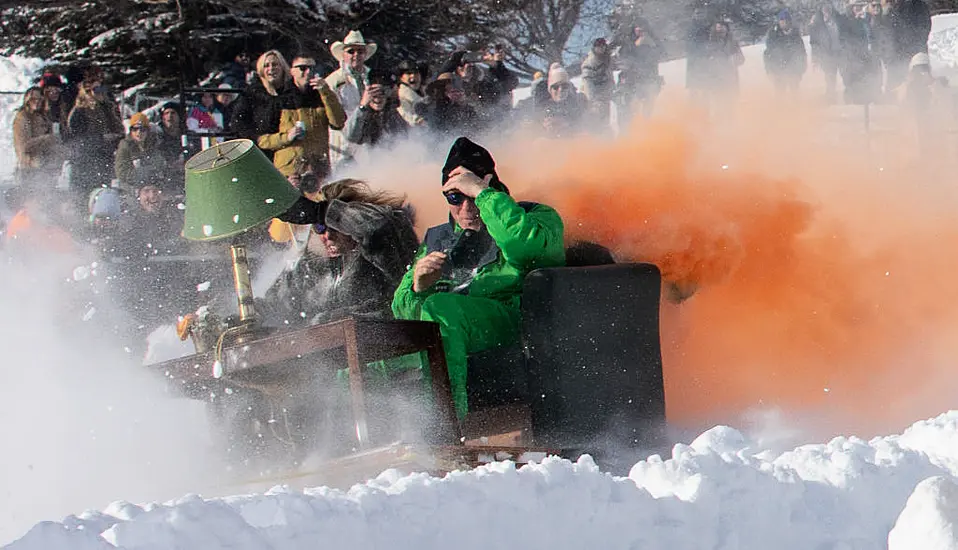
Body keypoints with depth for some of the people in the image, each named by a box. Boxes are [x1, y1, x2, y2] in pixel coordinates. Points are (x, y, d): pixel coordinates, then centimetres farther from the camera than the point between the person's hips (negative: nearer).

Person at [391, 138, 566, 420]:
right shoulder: (437, 239, 26)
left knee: (439, 308, -34)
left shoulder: (536, 218, 11)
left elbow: (526, 247, -17)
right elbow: (403, 310, 19)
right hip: (451, 328, 5)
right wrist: (418, 288, -5)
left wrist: (482, 193, -11)